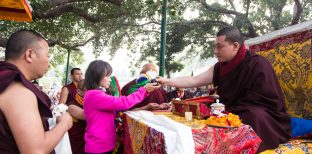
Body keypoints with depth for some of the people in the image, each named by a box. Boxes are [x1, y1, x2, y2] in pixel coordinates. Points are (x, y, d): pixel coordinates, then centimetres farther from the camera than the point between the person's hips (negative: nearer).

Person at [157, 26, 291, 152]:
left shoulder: (258, 65, -19)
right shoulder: (220, 67, 0)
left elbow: (265, 103, -19)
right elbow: (194, 81, 0)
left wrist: (228, 112, -22)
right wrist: (167, 81, -5)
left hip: (266, 121, -5)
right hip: (234, 114, 6)